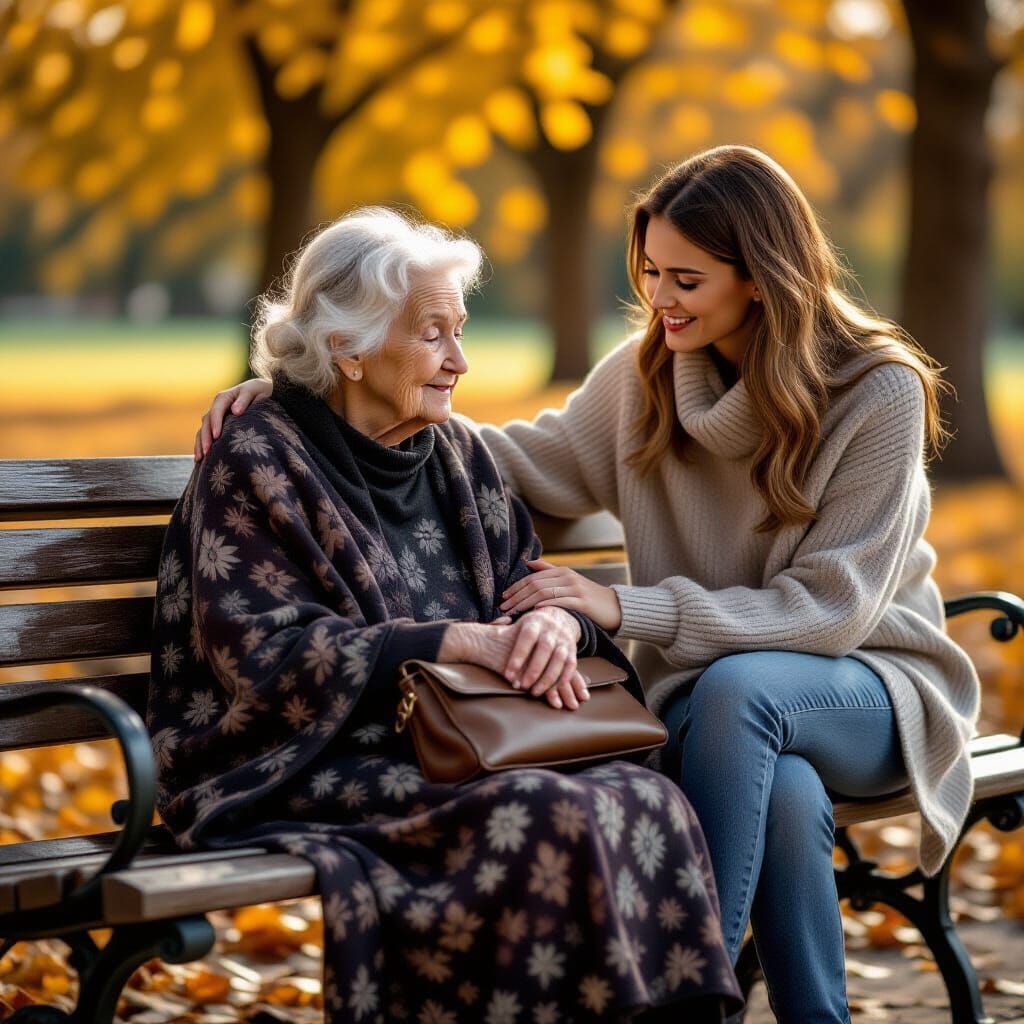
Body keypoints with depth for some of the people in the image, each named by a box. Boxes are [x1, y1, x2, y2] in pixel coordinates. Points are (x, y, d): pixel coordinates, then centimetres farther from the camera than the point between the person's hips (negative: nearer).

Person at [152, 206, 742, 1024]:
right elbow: (261, 653, -12)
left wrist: (556, 619, -13)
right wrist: (457, 641, -18)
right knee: (548, 818, -31)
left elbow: (525, 582, 14)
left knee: (649, 799, -23)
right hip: (311, 766, -6)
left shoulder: (453, 452, 16)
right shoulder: (258, 460, -3)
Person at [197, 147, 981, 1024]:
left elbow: (830, 607, -15)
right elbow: (527, 460, 7)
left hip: (868, 680, -2)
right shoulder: (647, 374, 0)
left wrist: (626, 607, -23)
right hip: (707, 697, 2)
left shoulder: (881, 394, -13)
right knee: (783, 791, -36)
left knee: (736, 686, -37)